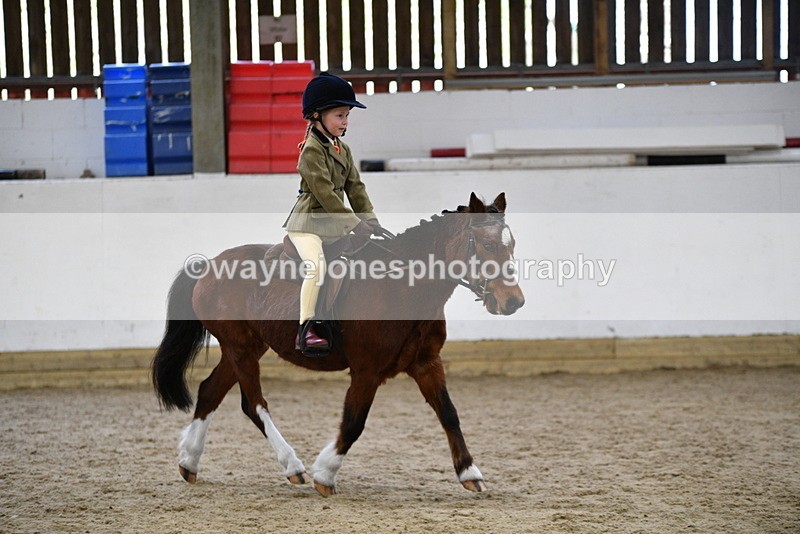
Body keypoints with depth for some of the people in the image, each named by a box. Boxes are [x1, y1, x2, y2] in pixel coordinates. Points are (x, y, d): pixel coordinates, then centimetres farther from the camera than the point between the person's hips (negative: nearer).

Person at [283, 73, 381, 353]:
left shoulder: (342, 149, 12)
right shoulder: (312, 150, -15)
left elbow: (354, 186, 11)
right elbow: (324, 192, -22)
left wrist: (369, 218, -2)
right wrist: (354, 223, -24)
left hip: (333, 223, 9)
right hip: (308, 222, -9)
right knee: (317, 266, -26)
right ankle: (305, 330, -23)